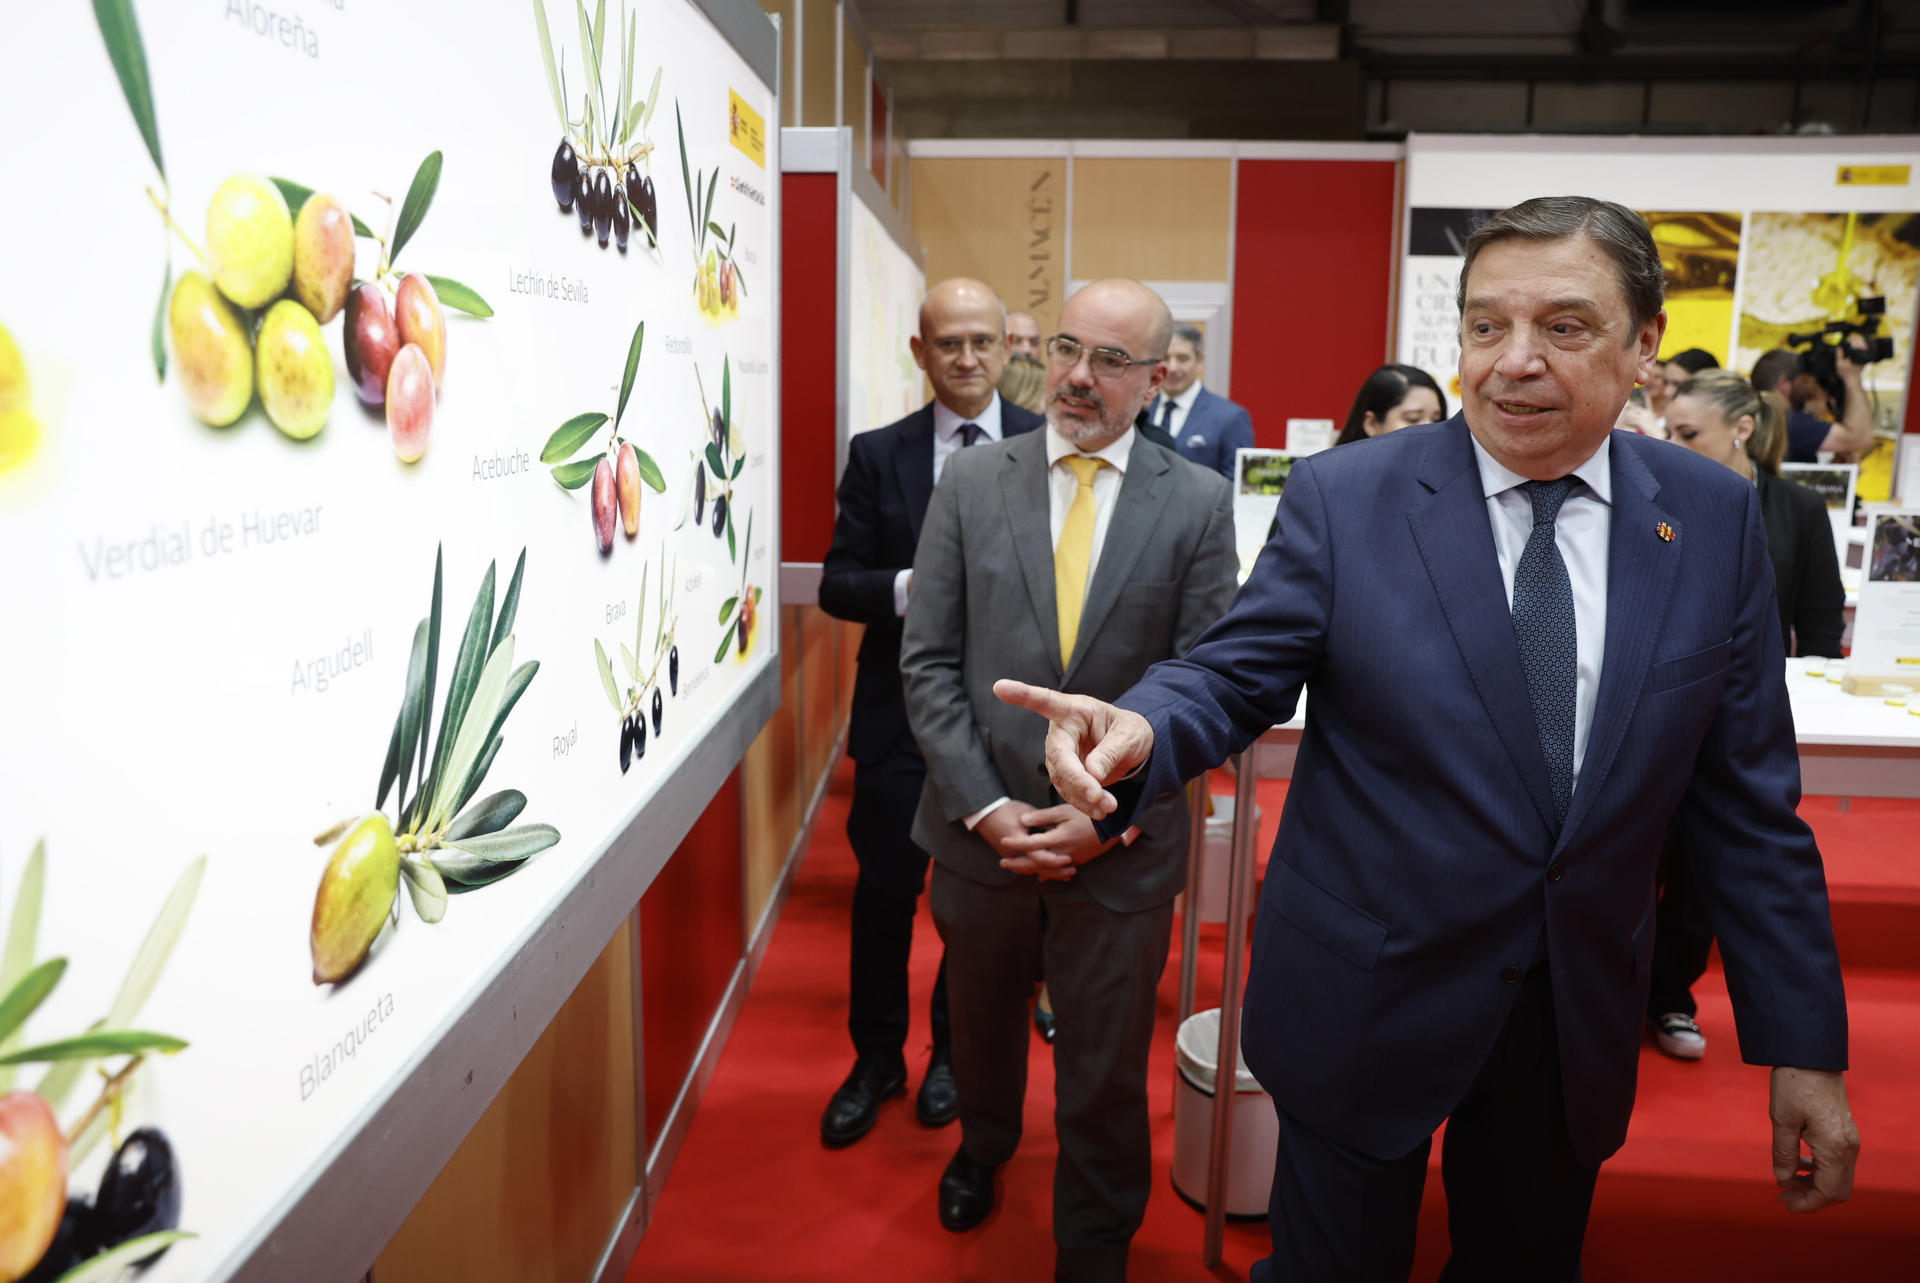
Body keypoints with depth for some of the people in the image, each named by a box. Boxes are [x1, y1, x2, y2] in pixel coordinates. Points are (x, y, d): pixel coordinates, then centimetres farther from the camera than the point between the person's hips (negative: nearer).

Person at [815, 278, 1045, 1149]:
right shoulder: (879, 455, 2)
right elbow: (838, 583, -2)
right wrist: (910, 587, -21)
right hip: (902, 709, 1)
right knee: (883, 890, 9)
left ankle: (957, 1053, 35)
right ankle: (876, 1060, 30)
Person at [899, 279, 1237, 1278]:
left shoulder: (1198, 503, -4)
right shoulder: (970, 483, -1)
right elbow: (929, 663, -3)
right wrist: (986, 805, -11)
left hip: (1121, 848, -2)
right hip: (981, 832, 2)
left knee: (1105, 1075, 11)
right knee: (981, 1019, 25)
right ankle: (982, 1144, 57)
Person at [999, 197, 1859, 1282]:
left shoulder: (1717, 518, -3)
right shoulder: (1346, 496, -11)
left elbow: (1747, 801, 0)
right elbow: (1238, 674, -10)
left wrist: (1805, 1044, 1)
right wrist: (1142, 729, -34)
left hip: (1584, 1022, 3)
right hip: (1366, 1007, -2)